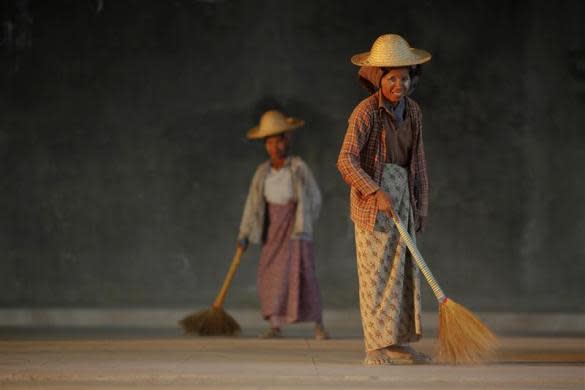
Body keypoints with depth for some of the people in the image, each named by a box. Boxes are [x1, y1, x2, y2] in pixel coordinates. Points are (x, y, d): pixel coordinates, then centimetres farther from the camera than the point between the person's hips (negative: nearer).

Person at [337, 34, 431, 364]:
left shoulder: (412, 111, 7)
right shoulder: (366, 112, -13)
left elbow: (418, 162, 13)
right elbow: (346, 160, -20)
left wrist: (421, 206, 10)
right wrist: (377, 192, -27)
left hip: (403, 192, 7)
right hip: (372, 195, -7)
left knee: (404, 269, 7)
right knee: (376, 272, -6)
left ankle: (398, 343, 14)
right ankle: (375, 347, -2)